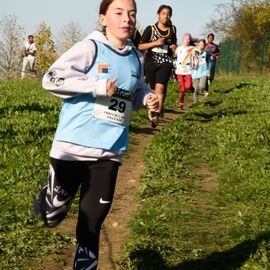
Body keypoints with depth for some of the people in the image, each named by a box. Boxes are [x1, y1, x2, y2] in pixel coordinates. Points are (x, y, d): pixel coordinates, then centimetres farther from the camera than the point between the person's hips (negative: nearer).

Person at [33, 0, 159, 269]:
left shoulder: (136, 58, 8)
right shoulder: (90, 48, -10)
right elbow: (51, 79, -16)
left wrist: (147, 98, 1)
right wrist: (97, 86, -21)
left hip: (109, 151, 4)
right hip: (73, 146, -4)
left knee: (92, 221, 9)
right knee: (52, 216, 5)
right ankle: (47, 199, 39)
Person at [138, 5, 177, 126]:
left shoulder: (172, 30, 8)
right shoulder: (150, 29, -2)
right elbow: (140, 46, -6)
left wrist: (173, 47, 3)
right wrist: (156, 43, -17)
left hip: (165, 63, 0)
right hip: (151, 62, 0)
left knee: (160, 88, -19)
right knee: (154, 89, 10)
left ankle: (156, 115, -23)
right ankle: (158, 108, 33)